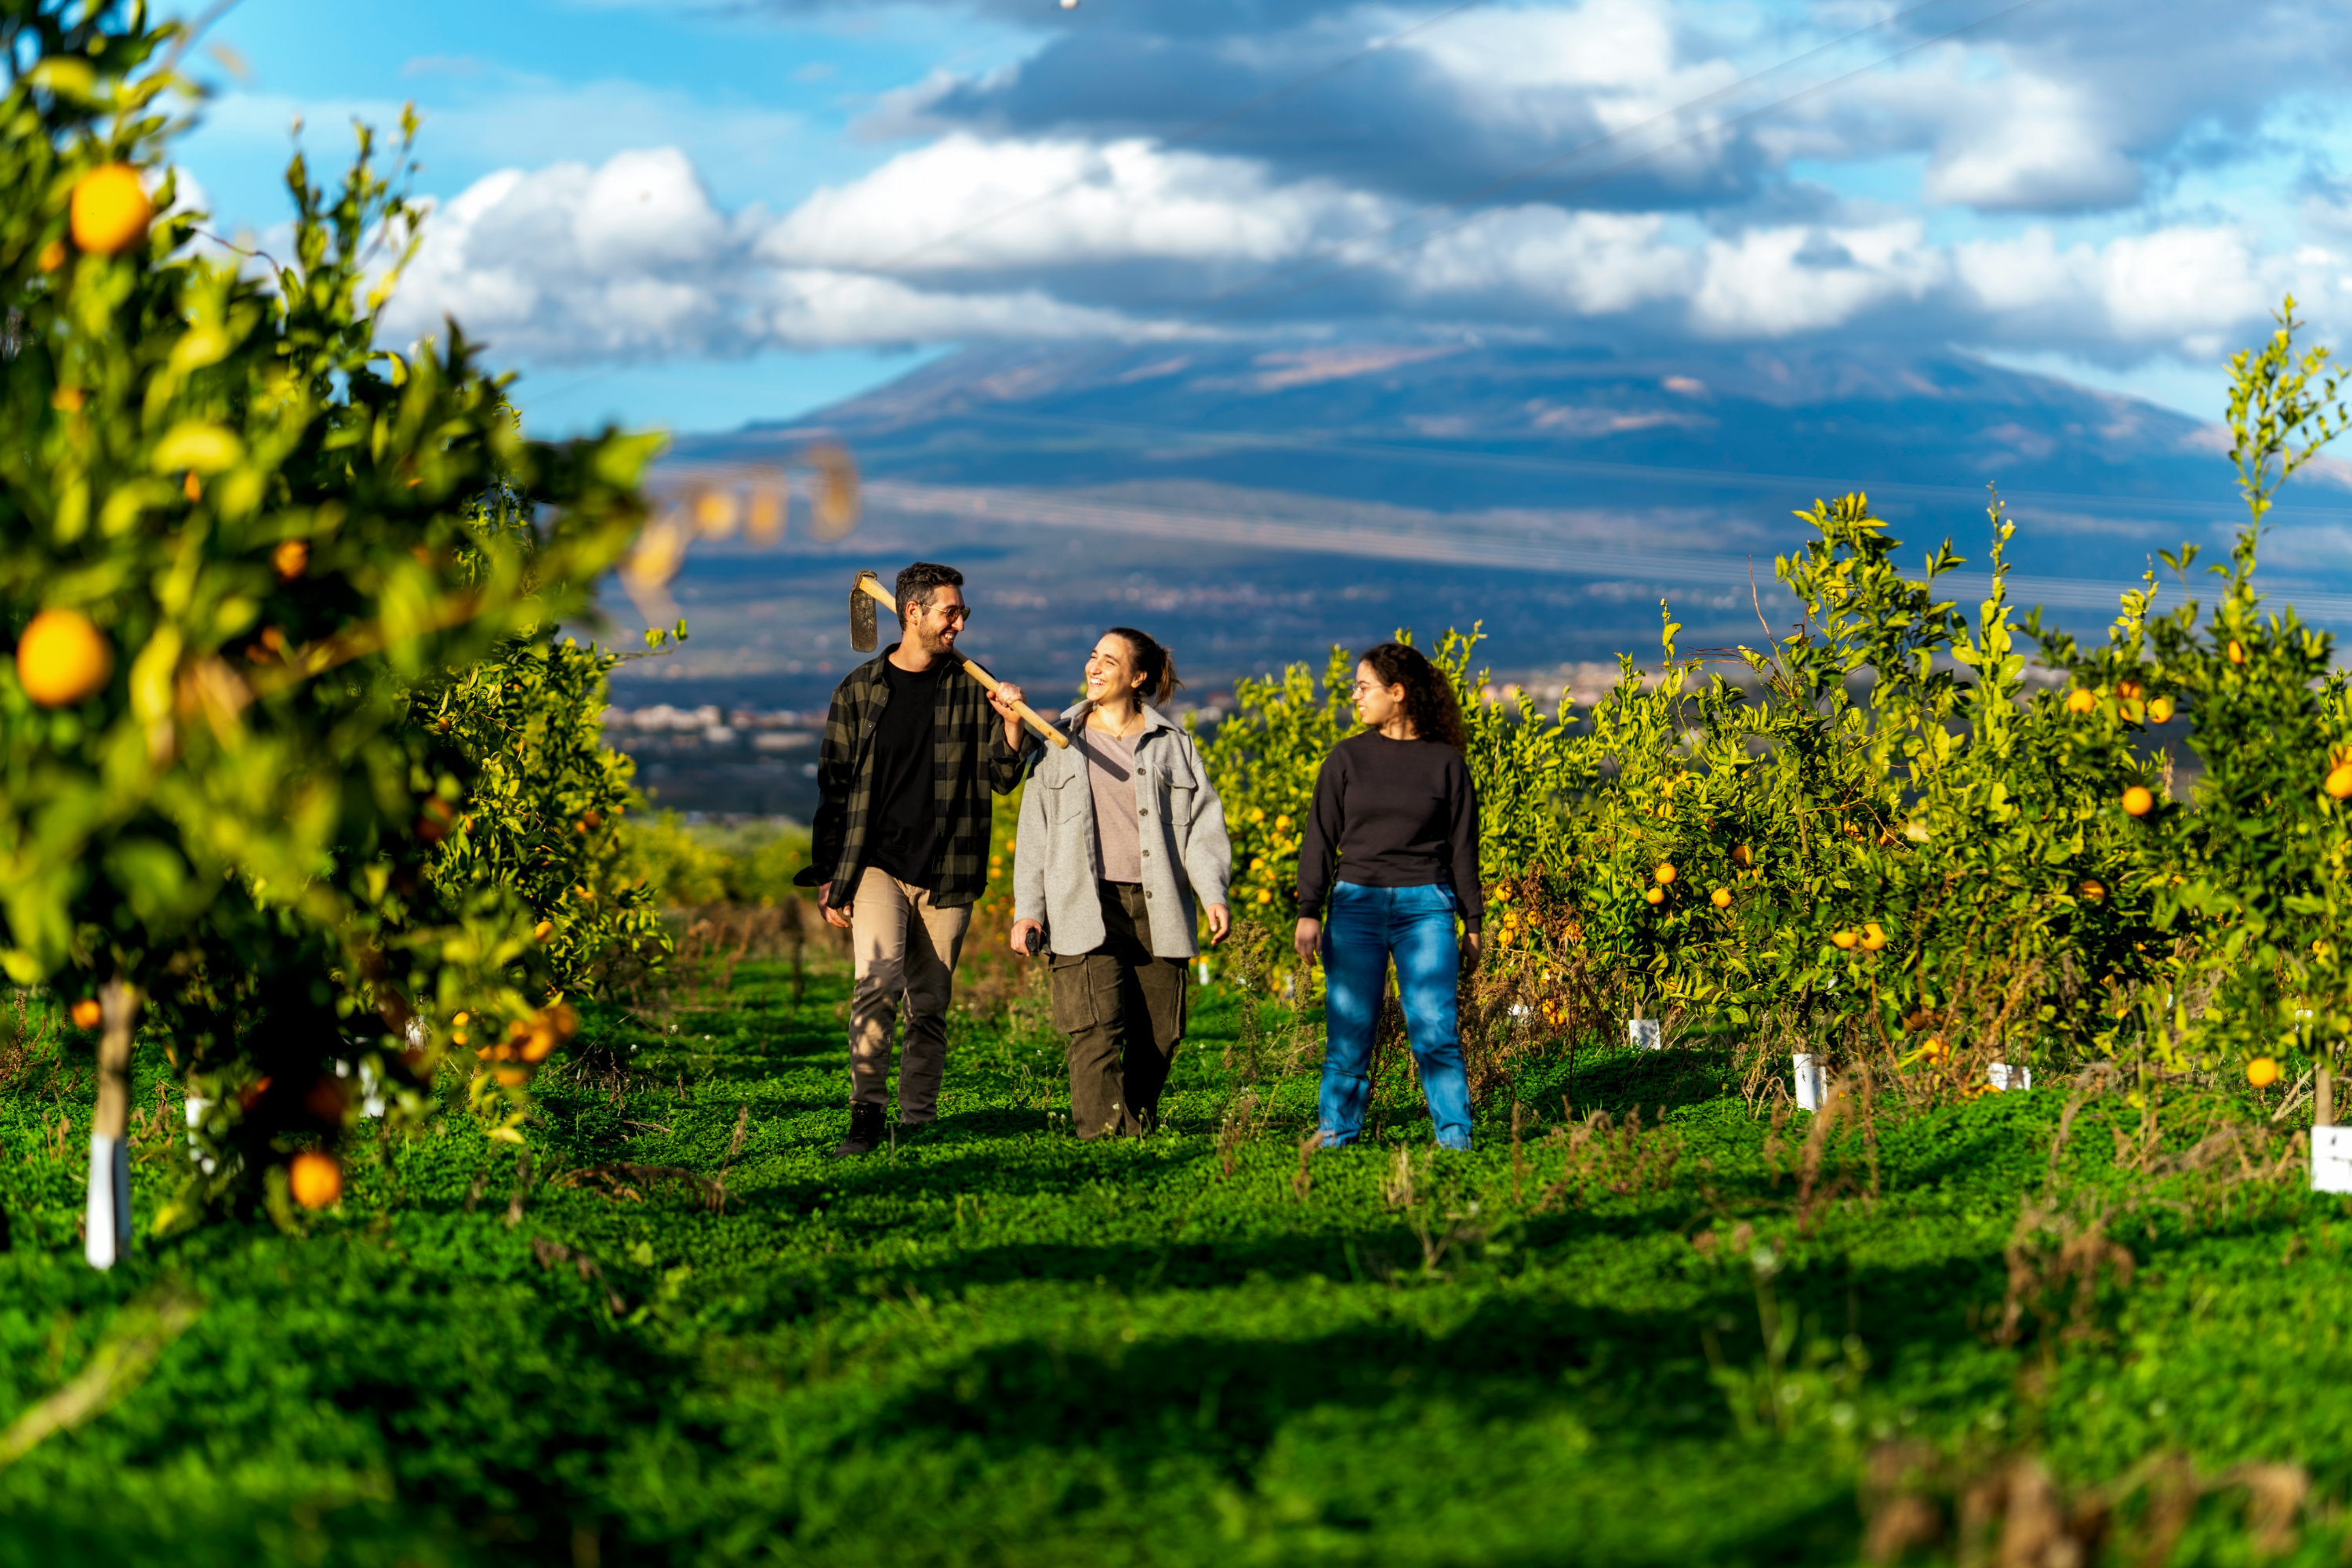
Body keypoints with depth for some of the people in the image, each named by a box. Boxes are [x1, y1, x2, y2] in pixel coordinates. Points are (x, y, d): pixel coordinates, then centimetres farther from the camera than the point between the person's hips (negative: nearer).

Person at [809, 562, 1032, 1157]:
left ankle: (918, 1122, 13)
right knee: (879, 978, -20)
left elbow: (1002, 779, 6)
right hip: (877, 863, -1)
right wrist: (829, 880, 6)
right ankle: (866, 1116, -18)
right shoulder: (859, 690, 6)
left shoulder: (972, 689, 7)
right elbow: (833, 787, 9)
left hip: (947, 873, 2)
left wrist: (1011, 726, -13)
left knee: (931, 1005, 4)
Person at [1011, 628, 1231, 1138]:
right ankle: (1099, 1139, -22)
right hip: (1088, 908, -1)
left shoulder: (1172, 746, 13)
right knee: (1097, 1028, -16)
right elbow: (1035, 833, 14)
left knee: (1158, 1034, 0)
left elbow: (1204, 824, 8)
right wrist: (1027, 909, 5)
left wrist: (1214, 894, -6)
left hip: (1158, 908, 1)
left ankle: (1138, 1133, 12)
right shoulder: (1062, 745, 15)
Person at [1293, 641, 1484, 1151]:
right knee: (1348, 1032, -1)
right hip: (1357, 903, 1)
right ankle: (1334, 1140, 9)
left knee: (1435, 1030, -8)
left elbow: (1463, 846, 9)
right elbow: (1319, 838, 9)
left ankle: (1456, 1141, -2)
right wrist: (1308, 913, 0)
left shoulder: (1446, 761, 5)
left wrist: (1473, 923, 7)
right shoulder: (1347, 757, 8)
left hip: (1425, 906, -1)